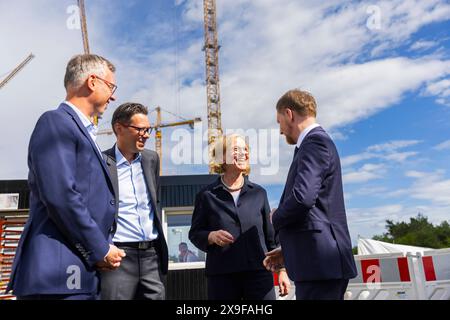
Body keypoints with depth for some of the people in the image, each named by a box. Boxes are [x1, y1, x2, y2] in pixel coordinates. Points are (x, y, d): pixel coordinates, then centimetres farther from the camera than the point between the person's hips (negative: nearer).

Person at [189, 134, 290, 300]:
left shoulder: (259, 193, 10)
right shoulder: (207, 195, 4)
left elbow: (271, 235, 14)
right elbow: (195, 233, 7)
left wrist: (282, 269, 11)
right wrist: (211, 236, -13)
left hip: (259, 272, 2)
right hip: (222, 275, -1)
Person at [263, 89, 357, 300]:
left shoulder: (315, 142, -10)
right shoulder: (316, 143, 20)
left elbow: (302, 197, -25)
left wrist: (275, 219, -4)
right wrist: (288, 252, 18)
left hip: (320, 262, -10)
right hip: (321, 261, 10)